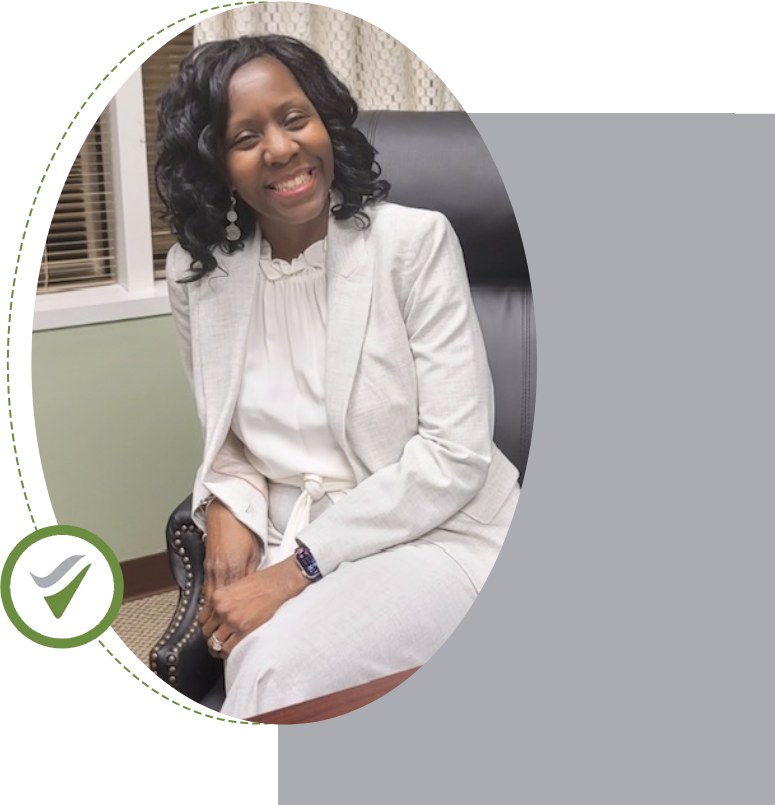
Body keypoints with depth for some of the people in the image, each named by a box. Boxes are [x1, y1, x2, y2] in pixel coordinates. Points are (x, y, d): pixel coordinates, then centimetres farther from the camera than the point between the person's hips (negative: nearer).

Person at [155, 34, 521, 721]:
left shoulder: (415, 241, -11)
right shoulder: (196, 273, 2)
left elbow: (456, 456, -15)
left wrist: (299, 567, -18)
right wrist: (227, 509, -8)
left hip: (437, 534, -3)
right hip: (290, 544, 4)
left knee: (276, 672, -29)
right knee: (257, 673, -27)